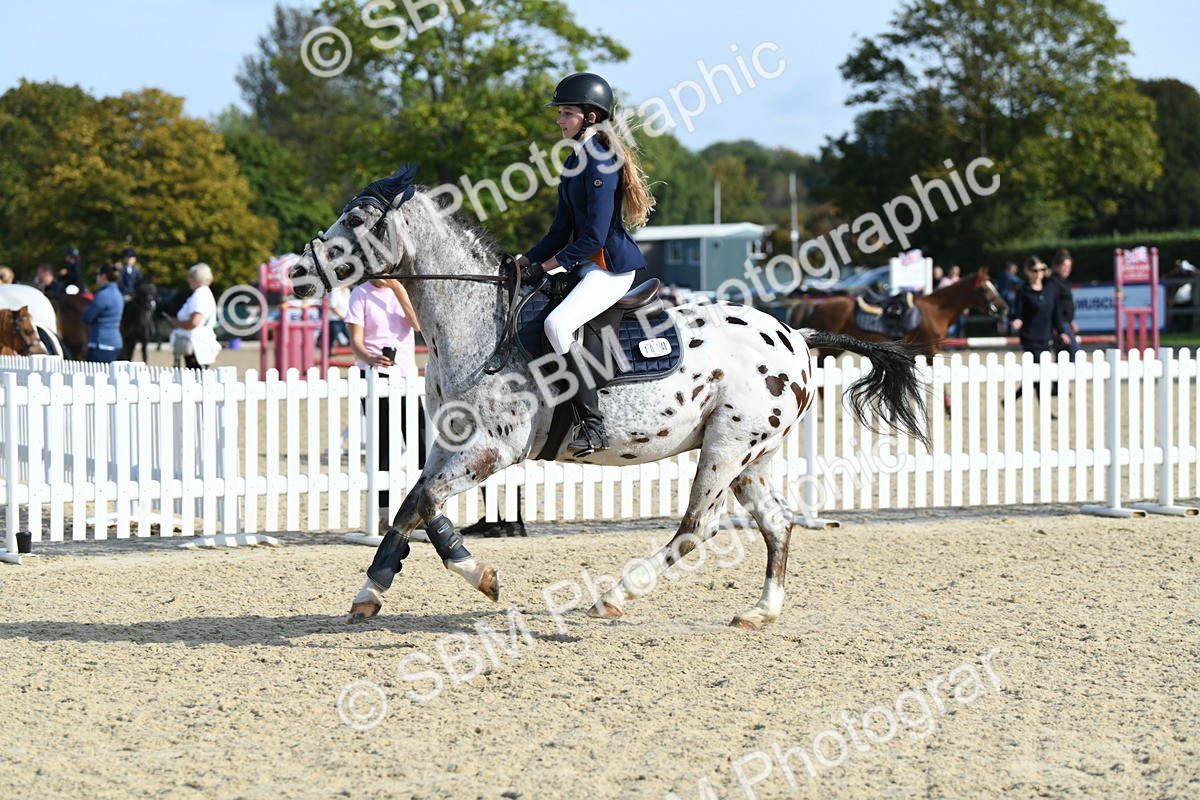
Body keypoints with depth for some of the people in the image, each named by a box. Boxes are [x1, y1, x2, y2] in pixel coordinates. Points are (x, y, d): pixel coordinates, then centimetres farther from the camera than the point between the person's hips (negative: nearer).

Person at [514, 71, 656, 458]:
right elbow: (561, 232, 16)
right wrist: (526, 261, 3)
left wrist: (548, 265, -15)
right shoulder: (576, 162, 14)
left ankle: (593, 424, -26)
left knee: (556, 324, -30)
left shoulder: (601, 161, -16)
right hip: (584, 264, 11)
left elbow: (594, 236, -21)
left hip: (611, 266, -11)